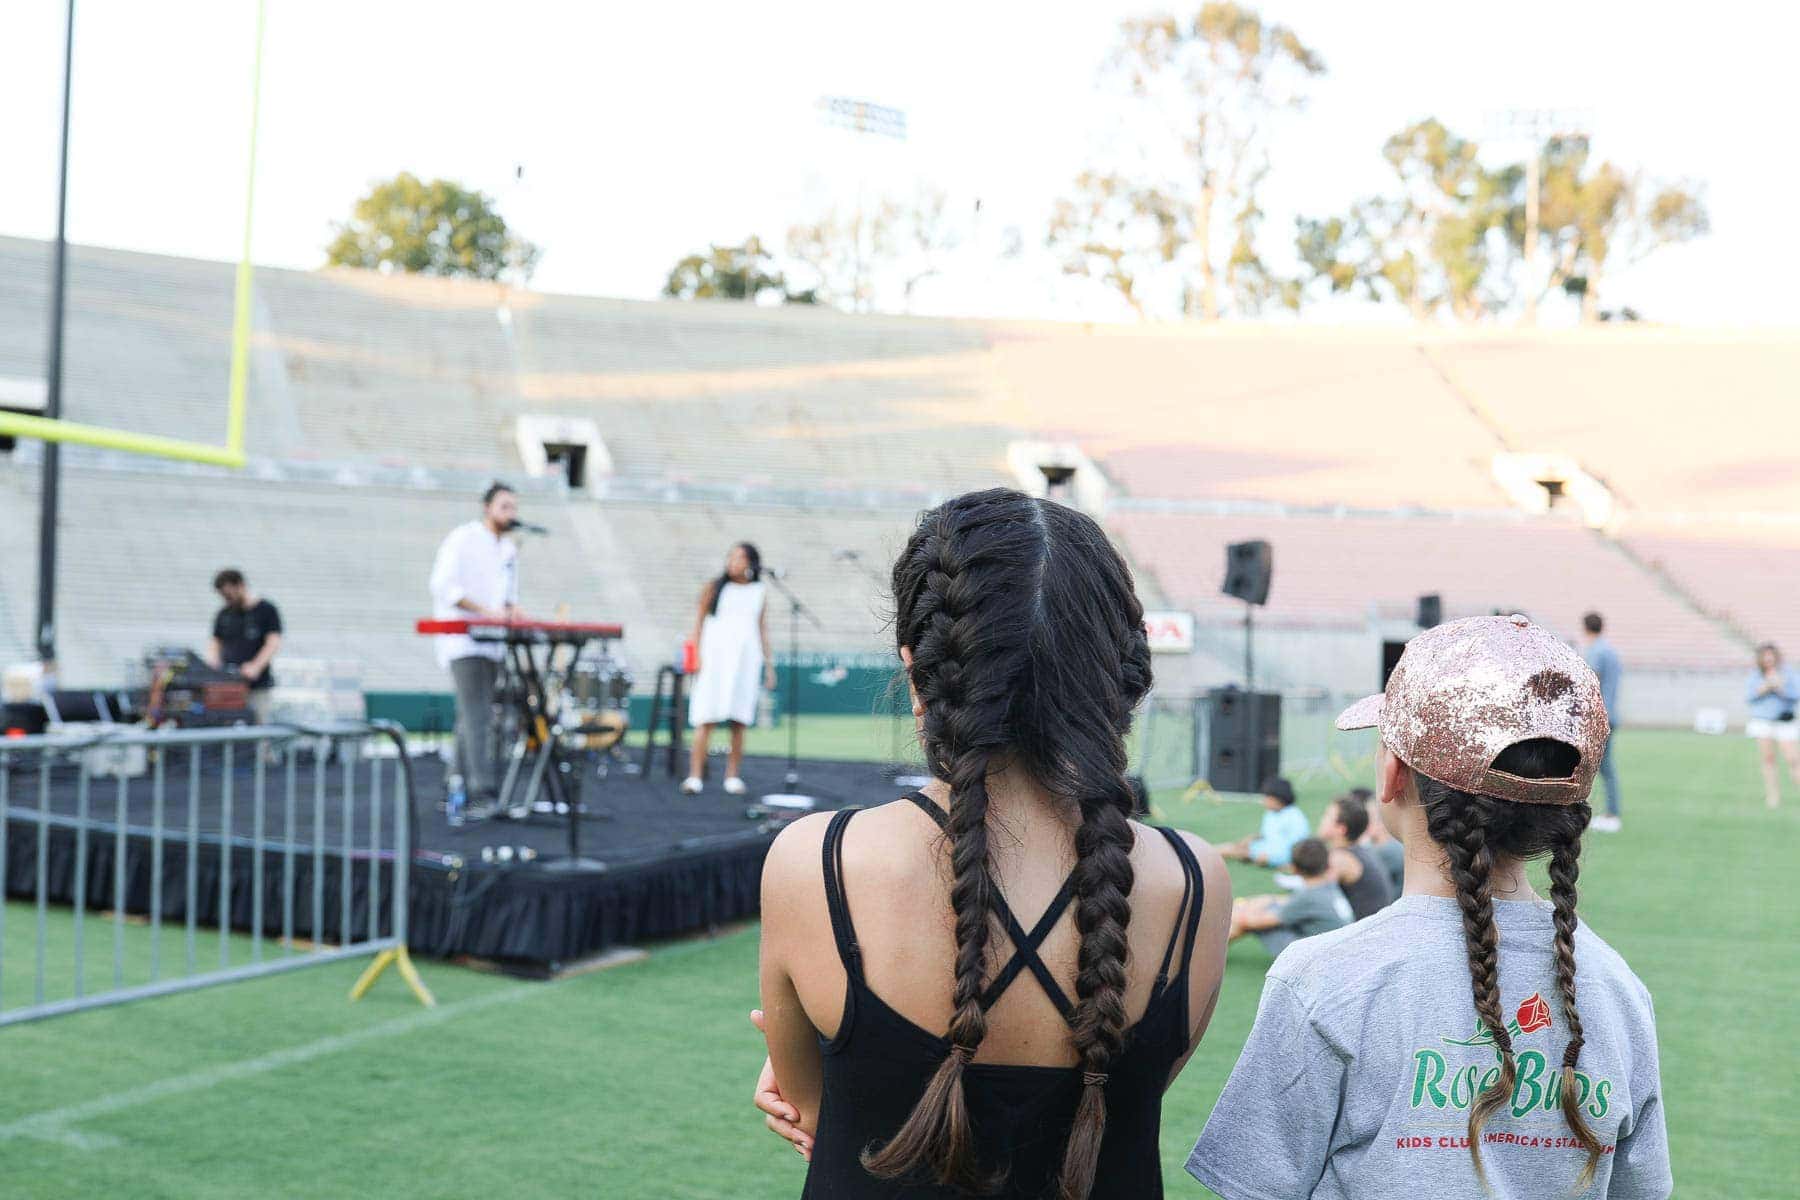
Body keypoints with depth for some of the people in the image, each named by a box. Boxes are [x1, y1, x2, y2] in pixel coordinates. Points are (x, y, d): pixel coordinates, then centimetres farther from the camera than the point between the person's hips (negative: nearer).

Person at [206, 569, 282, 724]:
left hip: (257, 687, -4)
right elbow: (215, 642, 22)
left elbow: (274, 643, -6)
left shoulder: (266, 611, 2)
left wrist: (256, 666, -21)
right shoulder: (223, 615, 17)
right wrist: (212, 663, -1)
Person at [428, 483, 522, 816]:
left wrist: (511, 610, 3)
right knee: (476, 714, -17)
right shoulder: (462, 539, -7)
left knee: (472, 717, 10)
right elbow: (443, 585, -16)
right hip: (464, 641, -8)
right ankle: (484, 791, -24)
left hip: (492, 644, 8)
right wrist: (485, 612, -23)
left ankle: (459, 789, 16)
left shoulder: (509, 550, 18)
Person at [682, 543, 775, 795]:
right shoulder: (714, 588, 5)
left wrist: (769, 664, 13)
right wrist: (695, 655, -4)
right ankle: (695, 777, -10)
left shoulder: (760, 591, 12)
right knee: (706, 719, -8)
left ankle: (733, 776, 9)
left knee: (739, 722, 2)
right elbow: (699, 622, 7)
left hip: (746, 658, 2)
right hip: (714, 657, -2)